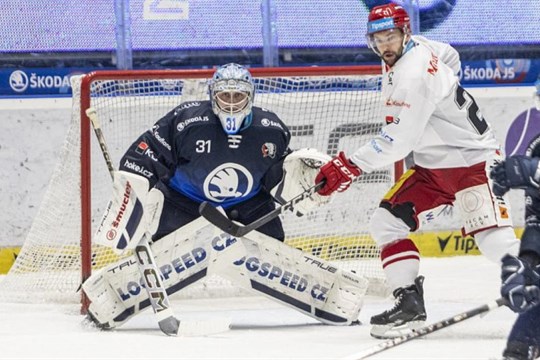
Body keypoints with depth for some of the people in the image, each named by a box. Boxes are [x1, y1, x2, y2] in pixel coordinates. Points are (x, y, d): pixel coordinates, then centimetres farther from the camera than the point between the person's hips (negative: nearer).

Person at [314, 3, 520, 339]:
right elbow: (449, 55, 27)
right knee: (387, 222, 0)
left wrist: (349, 166, -28)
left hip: (473, 160, -10)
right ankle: (410, 302, 0)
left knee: (494, 240, -23)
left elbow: (399, 138, -29)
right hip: (432, 165, 10)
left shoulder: (415, 74, -25)